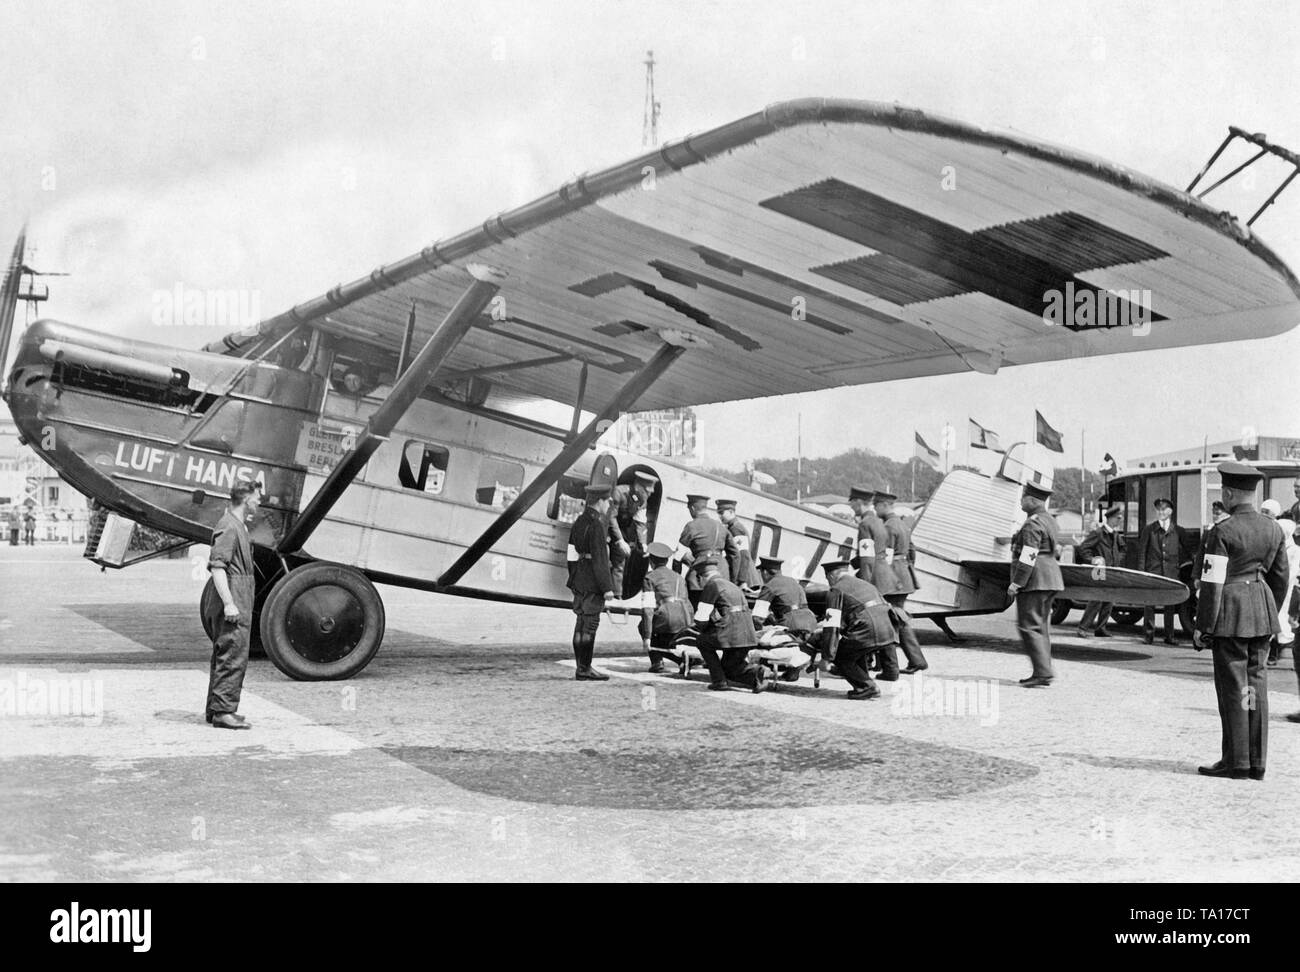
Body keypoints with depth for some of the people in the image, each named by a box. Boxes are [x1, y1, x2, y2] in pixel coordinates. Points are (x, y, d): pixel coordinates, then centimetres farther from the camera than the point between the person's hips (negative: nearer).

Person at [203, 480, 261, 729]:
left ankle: (215, 708, 24)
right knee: (233, 657, -8)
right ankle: (223, 711, -5)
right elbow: (217, 566, -23)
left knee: (223, 656, 16)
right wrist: (228, 603, -27)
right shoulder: (229, 527, -16)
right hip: (232, 606, -11)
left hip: (237, 605, 11)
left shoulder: (238, 525, 17)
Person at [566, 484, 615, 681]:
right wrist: (607, 587, -17)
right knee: (589, 623, -6)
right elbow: (599, 560, -19)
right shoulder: (596, 526, -16)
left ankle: (581, 668, 18)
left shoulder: (578, 522, 13)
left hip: (579, 582, 9)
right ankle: (584, 669, -3)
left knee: (582, 623, 12)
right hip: (592, 584, -9)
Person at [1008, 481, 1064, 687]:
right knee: (1041, 626, 13)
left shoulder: (1032, 524, -15)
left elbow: (1028, 557, -21)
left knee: (1029, 626, -8)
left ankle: (1043, 672, -13)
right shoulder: (1049, 520, 16)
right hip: (1050, 578, 10)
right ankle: (1044, 672, 16)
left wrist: (1016, 583, -19)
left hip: (1034, 580, -10)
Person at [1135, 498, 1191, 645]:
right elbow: (1142, 551, 3)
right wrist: (1141, 571, -3)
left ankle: (1169, 635, 13)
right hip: (1152, 571, -1)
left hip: (1171, 572, 1)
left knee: (1170, 605, 5)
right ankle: (1148, 634, 3)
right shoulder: (1149, 529, 5)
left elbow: (1185, 550, 18)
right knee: (1149, 603, -3)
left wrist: (1181, 564, 7)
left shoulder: (1178, 531, 8)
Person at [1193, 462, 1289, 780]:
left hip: (1231, 611, -6)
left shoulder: (1222, 532, -13)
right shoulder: (1274, 529, 7)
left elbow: (1212, 583, -14)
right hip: (1263, 609, 6)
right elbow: (1280, 577, 13)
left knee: (1233, 686, 0)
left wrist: (1203, 627, -9)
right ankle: (1257, 762, 15)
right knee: (1256, 683, 10)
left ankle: (1237, 762, 5)